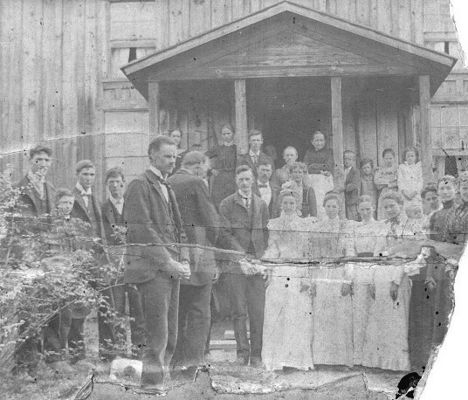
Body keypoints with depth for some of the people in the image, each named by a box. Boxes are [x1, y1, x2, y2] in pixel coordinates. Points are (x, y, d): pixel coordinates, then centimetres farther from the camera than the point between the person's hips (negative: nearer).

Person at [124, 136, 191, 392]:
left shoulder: (167, 188, 22)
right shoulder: (139, 186, -5)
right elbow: (142, 230, -13)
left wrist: (183, 260, 9)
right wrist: (168, 262, -15)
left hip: (171, 269, 8)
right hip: (151, 269, -8)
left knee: (170, 335, 8)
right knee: (157, 335, -8)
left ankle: (161, 380, 15)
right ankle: (152, 385, -1)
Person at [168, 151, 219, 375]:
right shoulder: (196, 183, -9)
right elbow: (212, 221, -11)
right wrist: (210, 245, 5)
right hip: (197, 255, -6)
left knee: (176, 312, 14)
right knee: (199, 312, 1)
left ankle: (175, 359, 19)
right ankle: (193, 360, 0)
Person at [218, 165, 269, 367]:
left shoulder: (261, 204, 15)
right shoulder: (227, 204, 5)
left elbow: (266, 234, 14)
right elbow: (225, 234, -1)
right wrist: (242, 254, -12)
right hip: (236, 263, -2)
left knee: (258, 311, -1)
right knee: (239, 310, -1)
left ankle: (256, 354, 6)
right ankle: (242, 351, 5)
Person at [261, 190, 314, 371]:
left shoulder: (304, 224, 9)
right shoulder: (273, 224, 11)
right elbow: (271, 250, 9)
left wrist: (307, 278, -4)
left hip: (298, 275, 0)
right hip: (278, 275, 0)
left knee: (299, 318, -3)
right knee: (275, 317, -2)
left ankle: (299, 358, 3)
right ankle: (276, 359, 3)